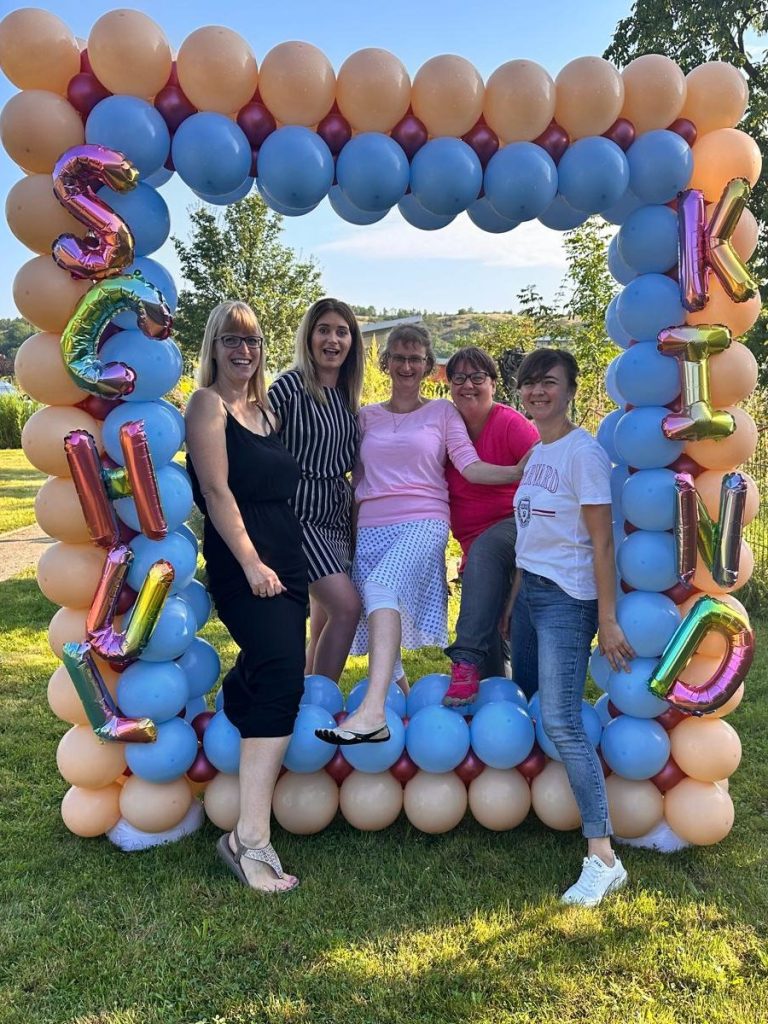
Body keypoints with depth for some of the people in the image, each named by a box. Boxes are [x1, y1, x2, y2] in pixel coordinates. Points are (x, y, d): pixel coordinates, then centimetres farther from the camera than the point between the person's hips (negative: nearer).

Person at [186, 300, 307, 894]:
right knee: (282, 680, -20)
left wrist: (288, 561, 15)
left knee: (261, 676, 14)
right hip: (242, 565, -8)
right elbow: (216, 490, -13)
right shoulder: (208, 404, -4)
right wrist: (251, 562, -18)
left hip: (285, 561, 8)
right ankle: (251, 838, -18)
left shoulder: (264, 409, 19)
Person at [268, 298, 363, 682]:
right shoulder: (290, 386, -10)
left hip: (338, 513, 7)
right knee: (346, 606, -15)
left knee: (324, 615, 10)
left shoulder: (346, 395, 11)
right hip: (299, 512, -7)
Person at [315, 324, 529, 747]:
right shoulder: (367, 417, 19)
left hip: (423, 522, -4)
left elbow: (471, 466, 2)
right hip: (371, 529, 5)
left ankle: (372, 712, -42)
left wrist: (520, 471, -12)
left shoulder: (442, 411, 12)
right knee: (375, 617, -3)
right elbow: (358, 479, 19)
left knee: (381, 587, -31)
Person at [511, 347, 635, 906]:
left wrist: (607, 619, -17)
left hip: (567, 599, -8)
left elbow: (601, 542, -15)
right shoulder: (536, 453, 12)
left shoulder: (583, 452, -12)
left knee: (561, 722, -13)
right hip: (529, 591, 8)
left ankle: (603, 858, -5)